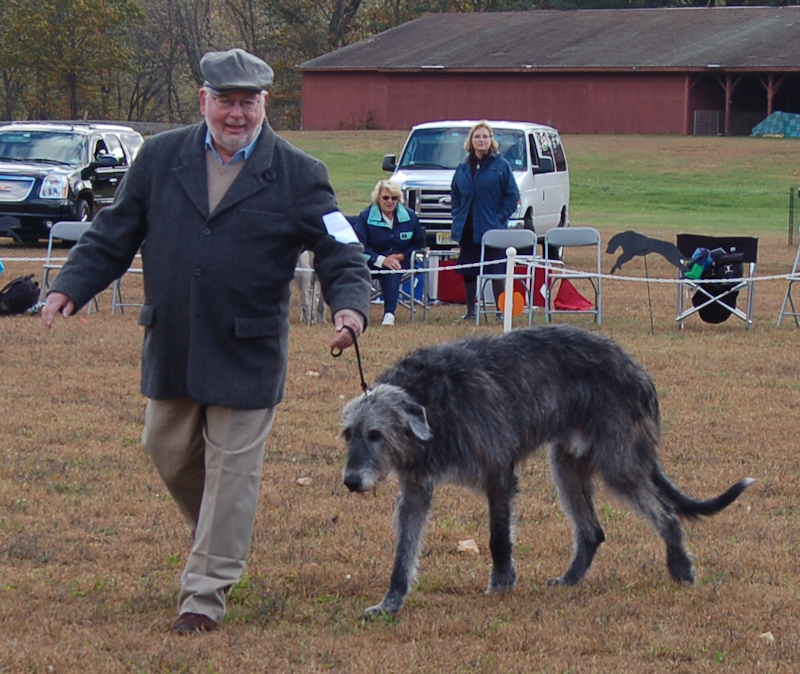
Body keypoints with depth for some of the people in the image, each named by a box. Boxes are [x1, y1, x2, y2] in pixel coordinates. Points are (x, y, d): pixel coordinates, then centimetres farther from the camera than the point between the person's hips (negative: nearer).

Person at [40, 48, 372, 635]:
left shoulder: (298, 176, -4)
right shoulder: (160, 158, 2)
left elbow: (340, 253, -5)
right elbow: (114, 234, 7)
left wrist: (351, 306, -25)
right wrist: (71, 287, -7)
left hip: (246, 358, -3)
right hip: (171, 349, 3)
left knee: (231, 469, 0)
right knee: (169, 453, 16)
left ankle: (205, 595, 9)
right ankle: (218, 538, 42)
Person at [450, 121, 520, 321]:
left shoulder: (500, 165, -3)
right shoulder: (463, 168, 10)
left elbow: (512, 195, -3)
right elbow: (454, 194, 19)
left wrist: (500, 218, -10)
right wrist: (457, 216, 6)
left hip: (492, 229, -4)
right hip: (467, 229, 4)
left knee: (496, 270, -3)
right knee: (468, 272, 7)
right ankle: (470, 310, 16)